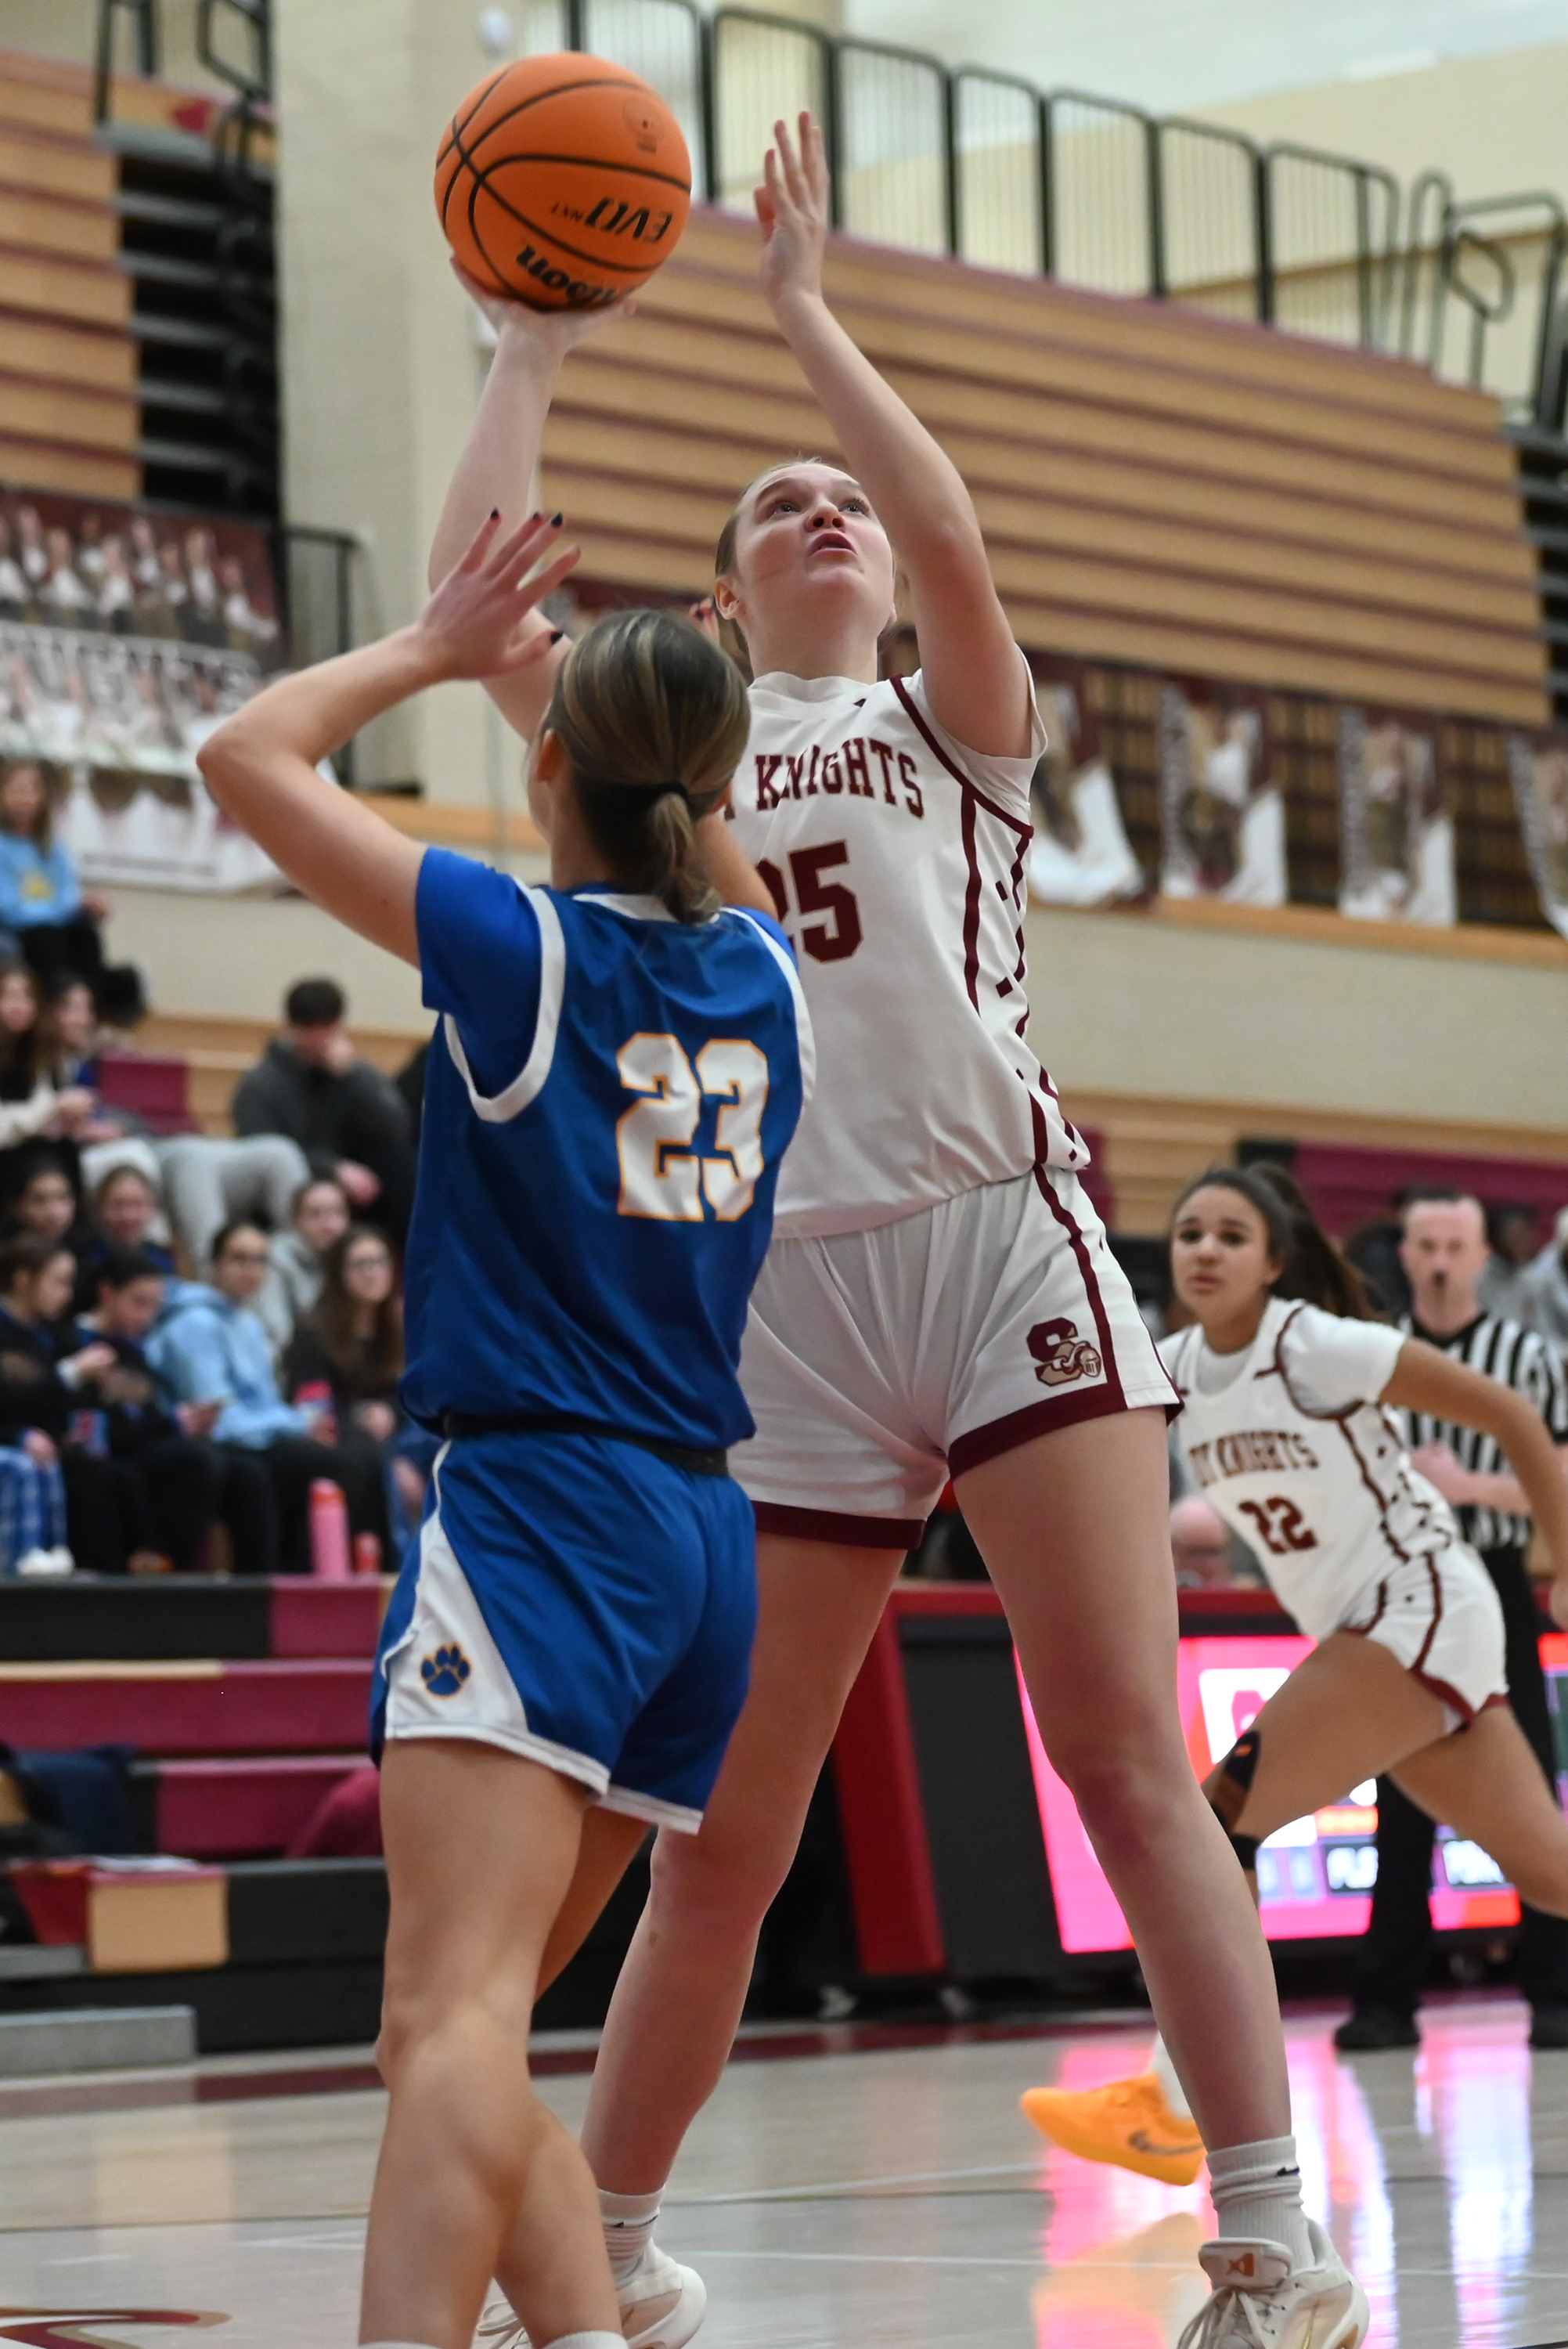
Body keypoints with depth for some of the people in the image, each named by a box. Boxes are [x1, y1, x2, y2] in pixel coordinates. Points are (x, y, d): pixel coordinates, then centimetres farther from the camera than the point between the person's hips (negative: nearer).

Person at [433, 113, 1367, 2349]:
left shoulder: (951, 725, 15)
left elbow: (951, 535, -6)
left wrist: (804, 310, 2)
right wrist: (532, 354, 12)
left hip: (995, 1231, -2)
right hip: (781, 1295, 2)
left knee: (1128, 1757, -11)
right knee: (719, 1839, 3)